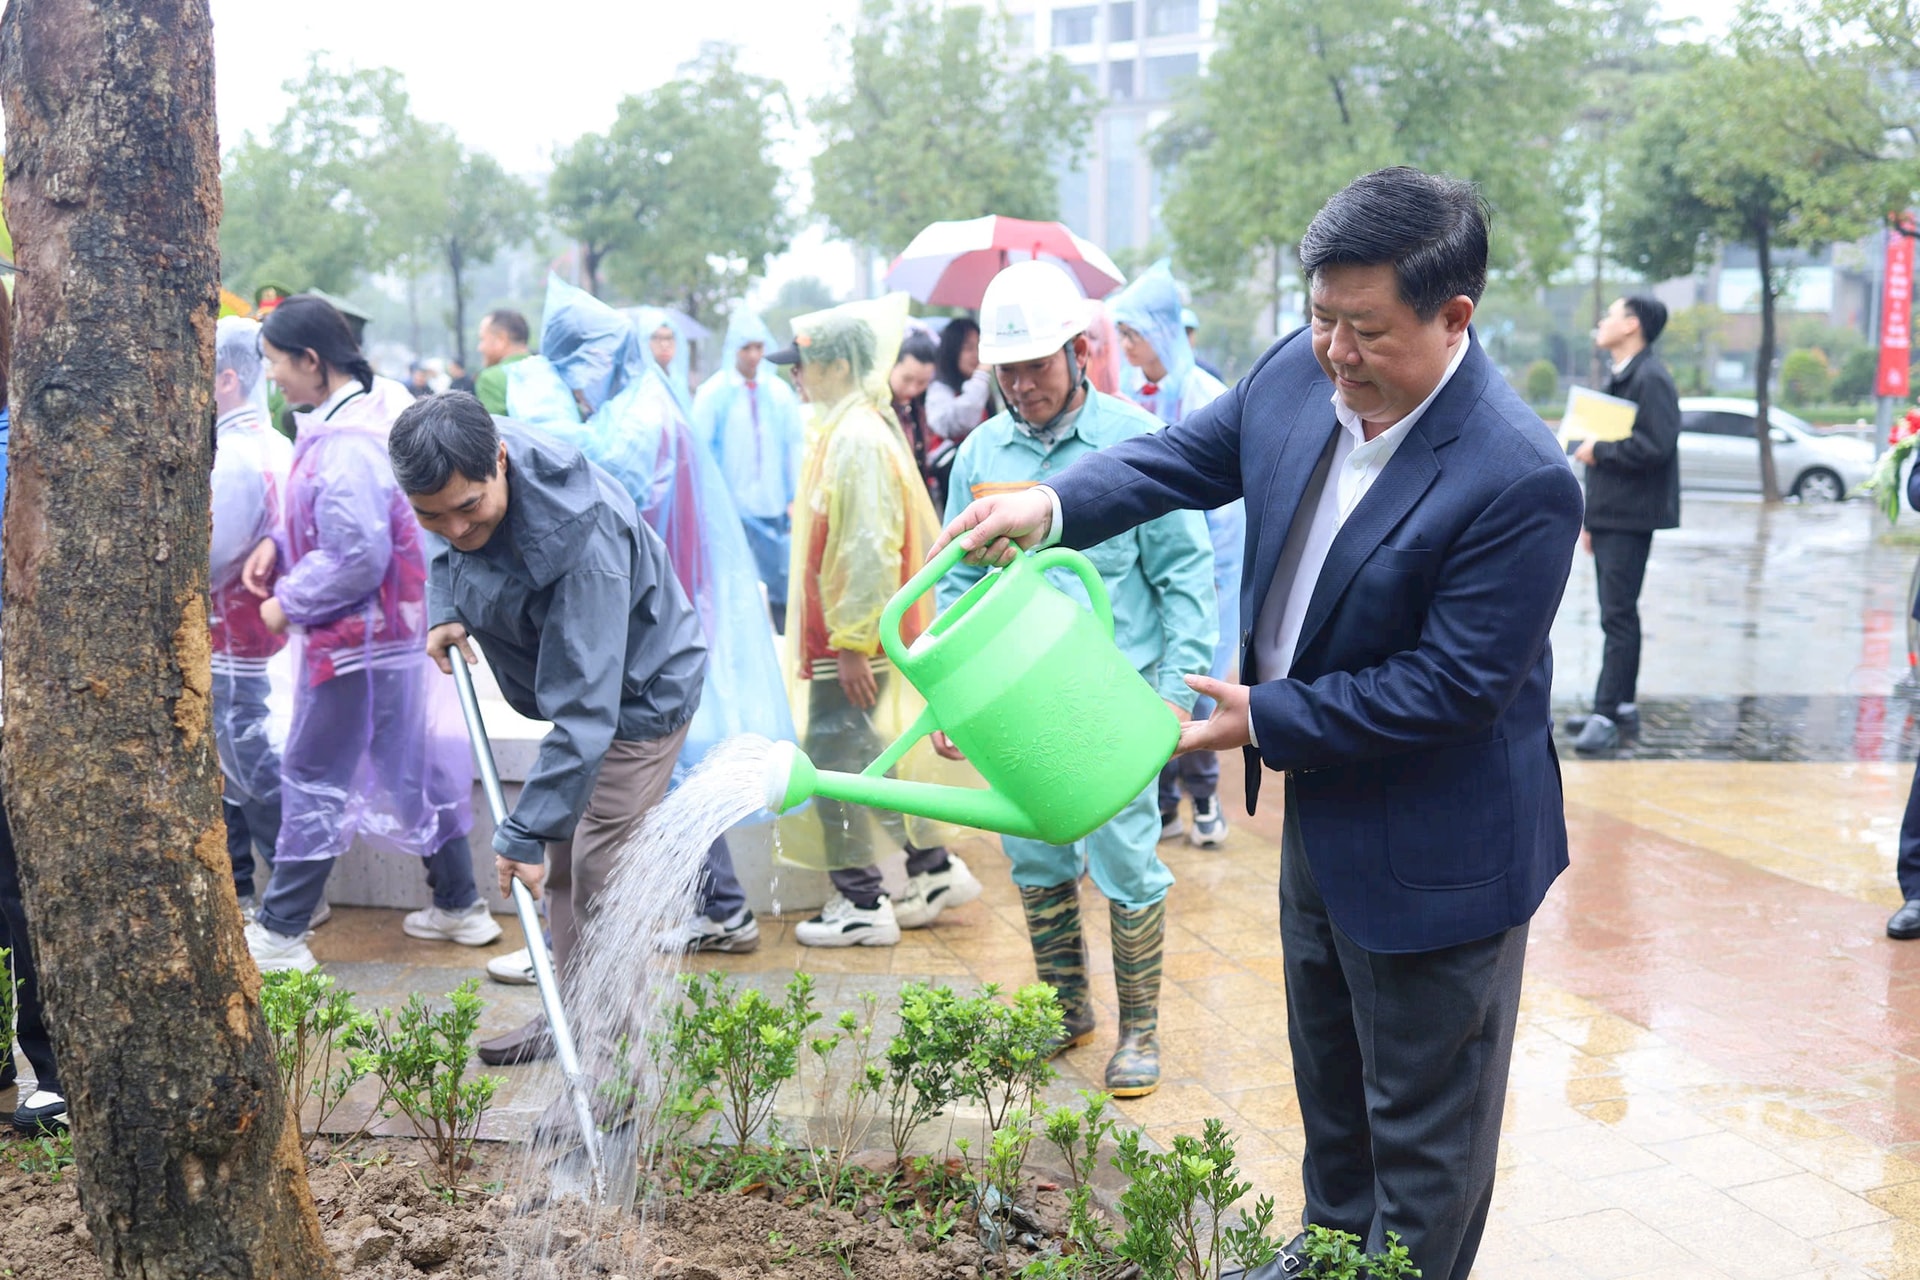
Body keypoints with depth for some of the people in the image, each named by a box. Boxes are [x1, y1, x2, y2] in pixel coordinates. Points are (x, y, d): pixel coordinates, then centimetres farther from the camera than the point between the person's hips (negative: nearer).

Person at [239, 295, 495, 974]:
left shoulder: (346, 445, -24)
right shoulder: (365, 408, 7)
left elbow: (358, 556, -27)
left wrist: (289, 602, -14)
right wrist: (278, 546, 5)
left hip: (355, 634, -10)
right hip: (392, 627, 10)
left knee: (313, 776, 1)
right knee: (413, 761, 17)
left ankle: (279, 935, 12)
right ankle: (459, 906, 28)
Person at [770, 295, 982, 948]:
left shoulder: (858, 437, -18)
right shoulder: (844, 429, 14)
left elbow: (871, 548, -23)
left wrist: (854, 640, -21)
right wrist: (844, 635, 19)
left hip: (853, 638, -10)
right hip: (839, 631, 10)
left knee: (834, 758, -3)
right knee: (858, 756, 17)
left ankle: (862, 905, 7)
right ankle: (934, 869, 26)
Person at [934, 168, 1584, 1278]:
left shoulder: (1520, 478, -30)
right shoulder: (1301, 371, -9)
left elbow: (1451, 684, -27)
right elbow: (1193, 456, 7)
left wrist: (1268, 721, -20)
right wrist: (1053, 504, -10)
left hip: (1433, 849, -8)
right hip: (1320, 809, 8)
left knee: (1422, 1125, 12)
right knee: (1328, 1069, 28)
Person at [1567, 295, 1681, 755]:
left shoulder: (1651, 379, -13)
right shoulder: (1620, 379, 19)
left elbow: (1655, 446, -25)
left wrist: (1598, 450, -14)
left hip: (1631, 517, -10)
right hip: (1609, 516, 10)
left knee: (1618, 616, -9)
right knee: (1618, 614, 14)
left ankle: (1607, 715, -7)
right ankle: (1623, 707, 21)